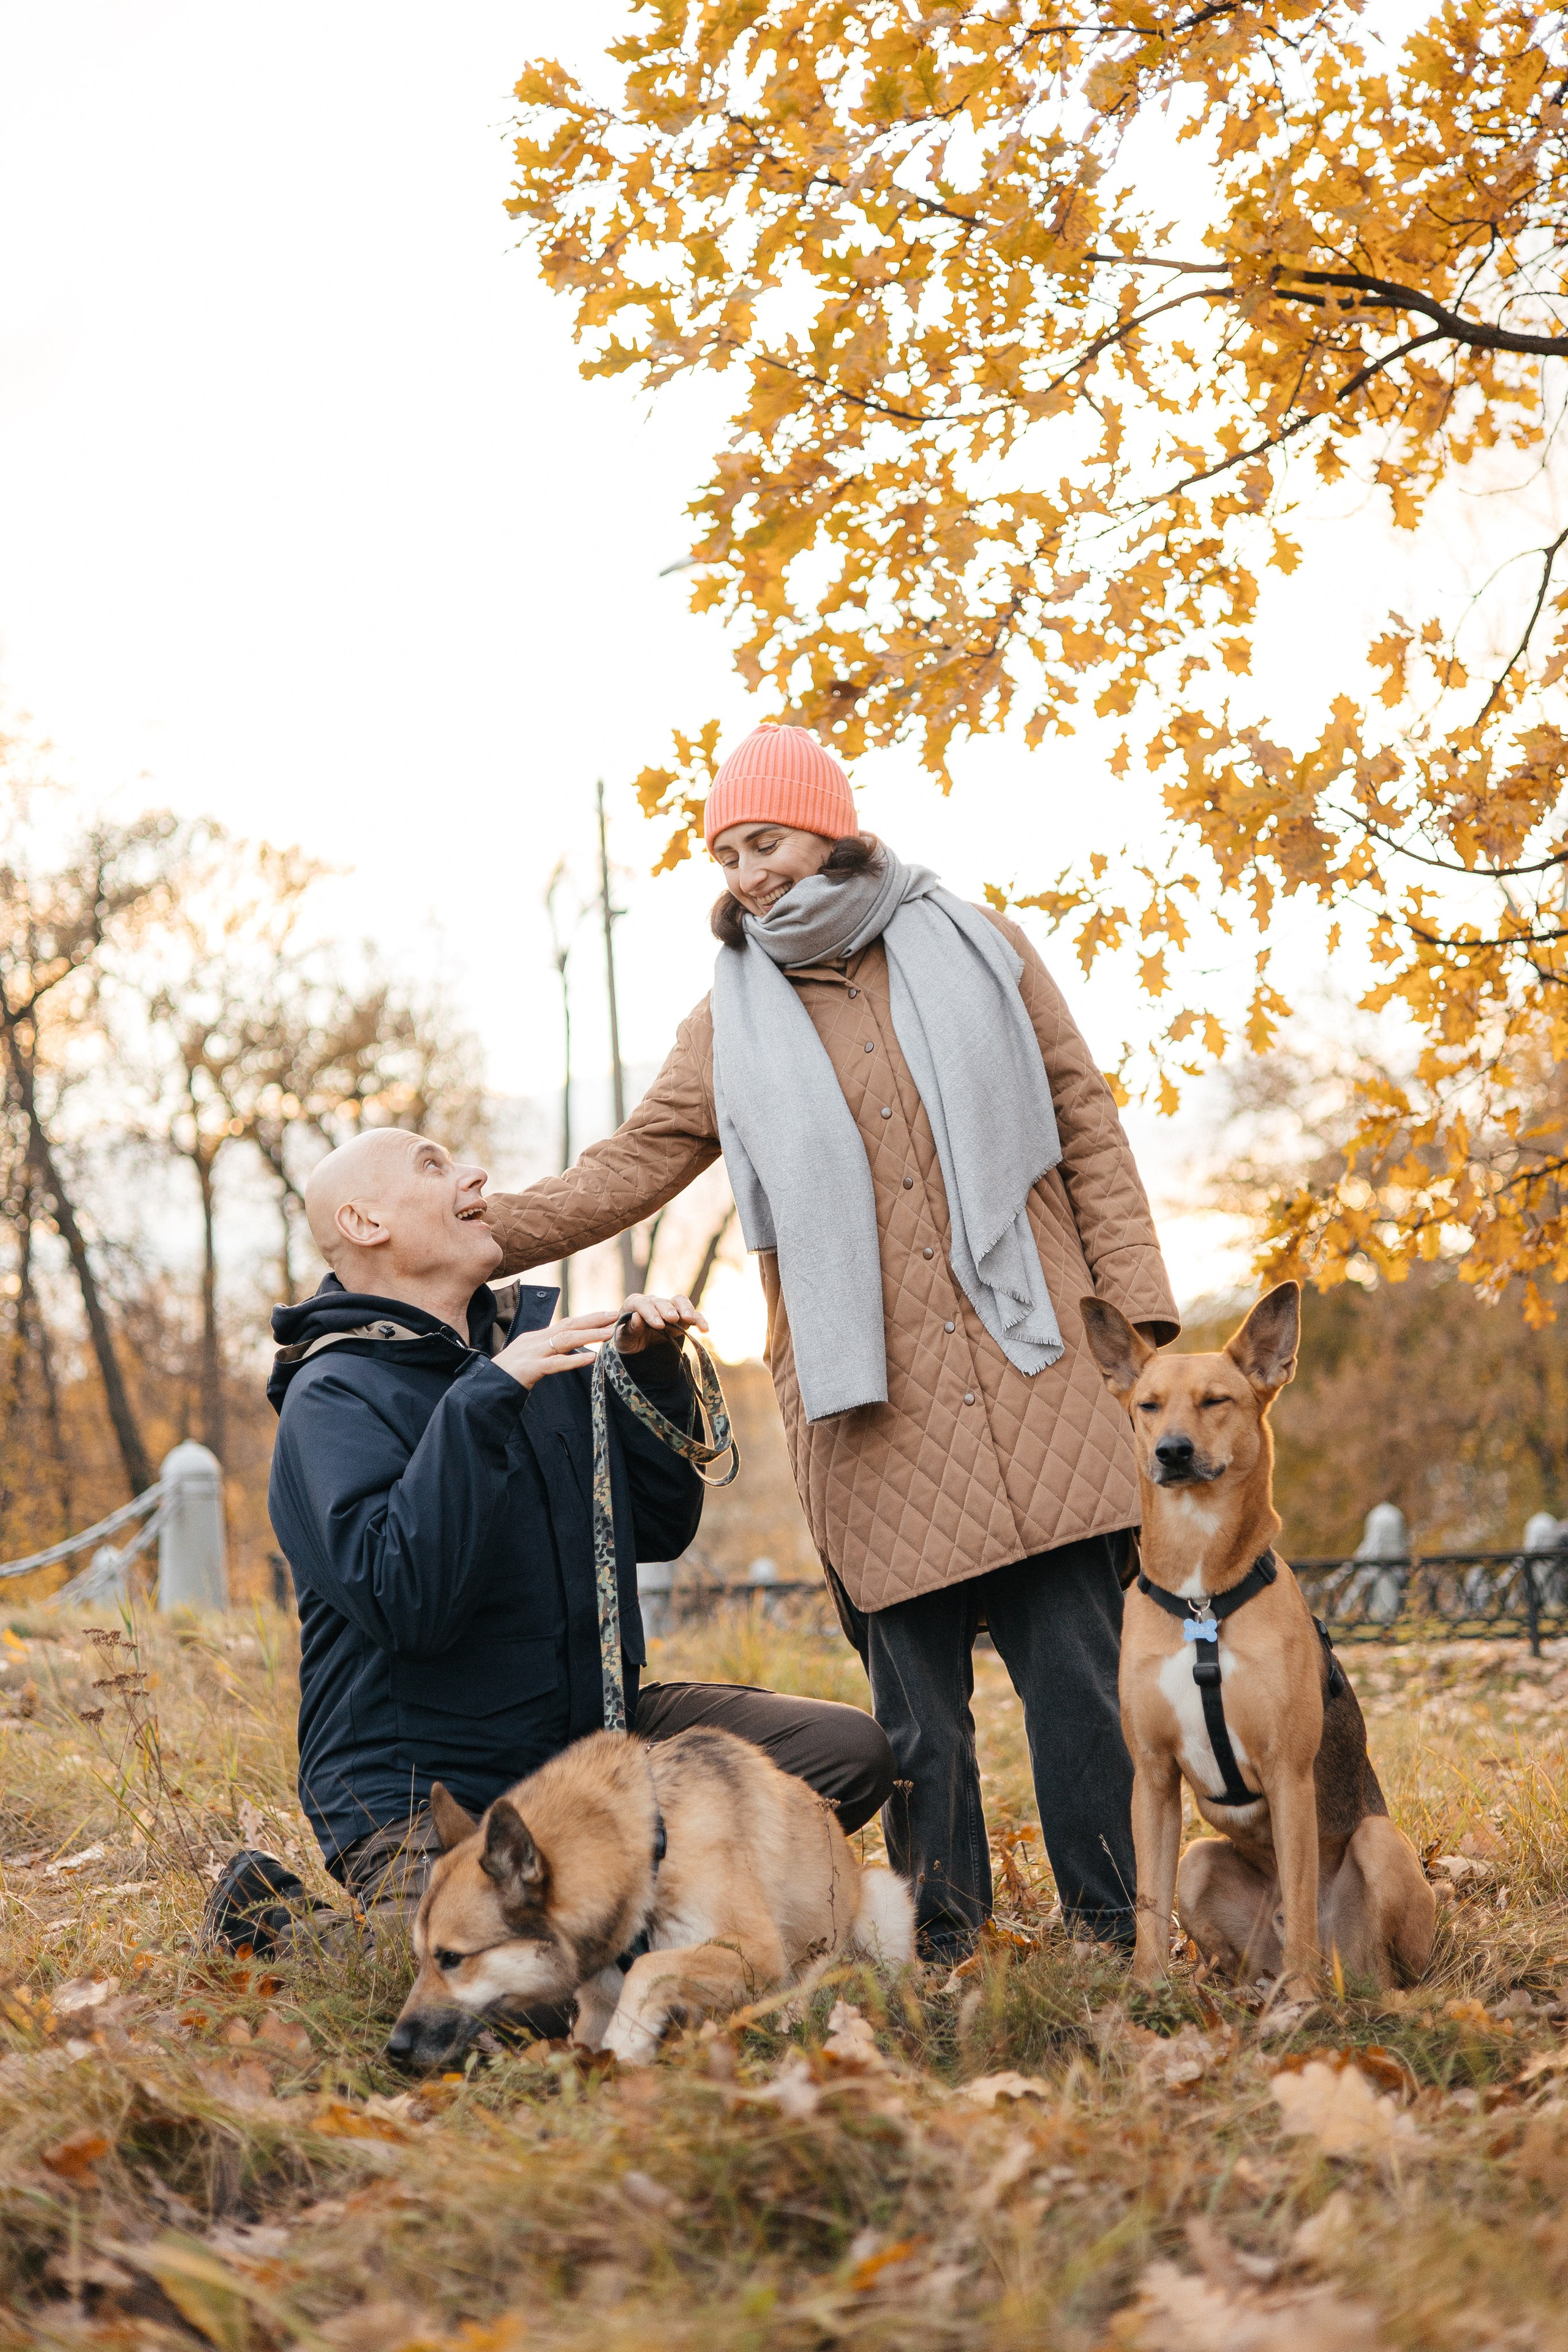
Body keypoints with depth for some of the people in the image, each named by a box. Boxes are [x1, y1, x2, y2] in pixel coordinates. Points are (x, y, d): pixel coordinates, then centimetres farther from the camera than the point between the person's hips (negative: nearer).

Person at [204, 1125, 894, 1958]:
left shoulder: (536, 1335, 11)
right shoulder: (334, 1394, -11)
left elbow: (658, 1531, 17)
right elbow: (405, 1602, -27)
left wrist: (653, 1375, 2)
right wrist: (486, 1399, -29)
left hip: (594, 1733, 7)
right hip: (426, 1790, -7)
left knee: (850, 1751, -9)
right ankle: (275, 1919, -1)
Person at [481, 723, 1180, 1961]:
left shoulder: (974, 948, 11)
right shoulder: (734, 1019, 14)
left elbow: (1085, 1126, 10)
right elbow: (638, 1162, 10)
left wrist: (1136, 1302, 3)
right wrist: (481, 1231, -3)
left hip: (1033, 1362, -1)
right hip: (874, 1402, 1)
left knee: (1075, 1664, -5)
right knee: (917, 1695, -2)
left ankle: (1111, 1936, 3)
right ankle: (941, 1953, 5)